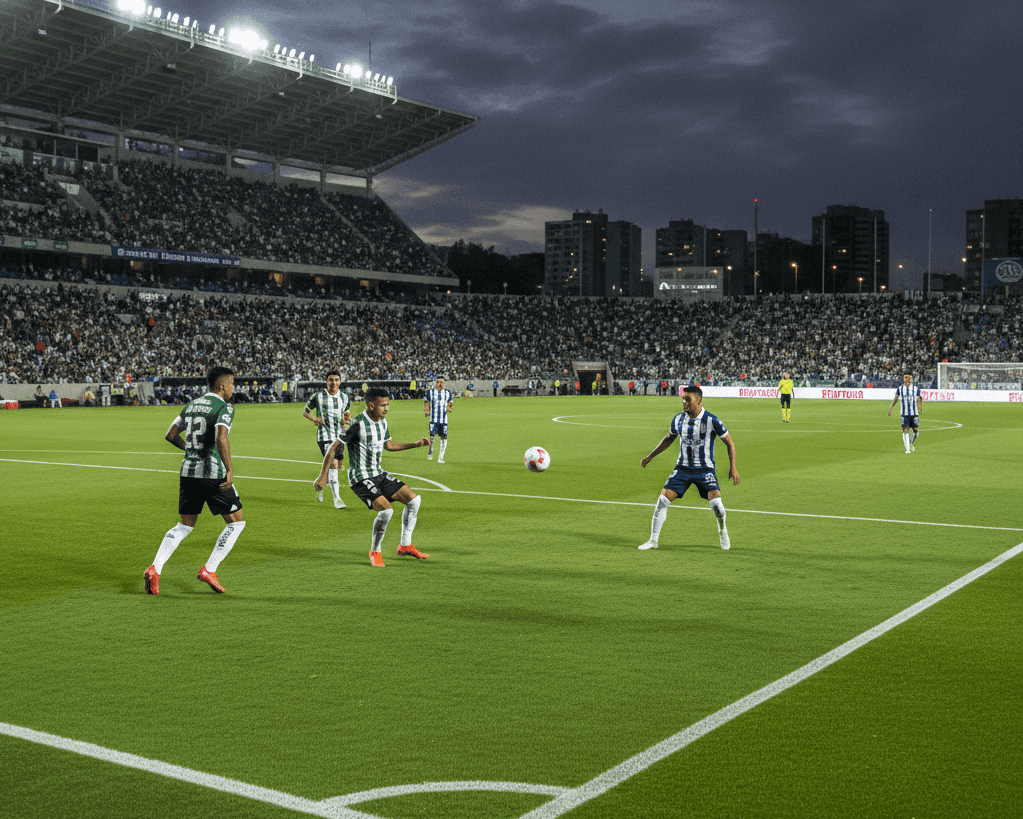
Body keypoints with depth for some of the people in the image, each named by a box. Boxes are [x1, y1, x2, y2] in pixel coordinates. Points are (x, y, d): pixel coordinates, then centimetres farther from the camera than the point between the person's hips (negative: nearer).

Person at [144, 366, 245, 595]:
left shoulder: (191, 405, 14)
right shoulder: (224, 408, -9)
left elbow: (170, 435, 17)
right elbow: (221, 439, -25)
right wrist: (230, 470, -22)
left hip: (188, 471, 7)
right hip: (214, 474, -7)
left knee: (185, 526, 17)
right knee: (236, 522, 9)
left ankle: (155, 568, -1)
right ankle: (209, 570, 2)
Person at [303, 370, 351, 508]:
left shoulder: (344, 397, 7)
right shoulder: (318, 396, -5)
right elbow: (305, 411, 5)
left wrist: (346, 421, -2)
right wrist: (314, 419, -14)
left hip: (339, 435, 5)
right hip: (325, 436, -5)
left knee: (338, 465, 11)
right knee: (333, 464, -19)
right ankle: (336, 498, -18)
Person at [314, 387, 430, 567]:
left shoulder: (382, 422, 6)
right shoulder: (358, 423, -19)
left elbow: (389, 445, 24)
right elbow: (334, 448, -15)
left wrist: (416, 444, 18)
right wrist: (323, 476, -17)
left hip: (378, 474, 8)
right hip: (360, 478, -8)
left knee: (413, 499, 1)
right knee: (386, 510, -25)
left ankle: (405, 545, 14)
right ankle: (375, 552, -2)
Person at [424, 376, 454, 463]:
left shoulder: (448, 393, 9)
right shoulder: (430, 392, 4)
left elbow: (451, 404, 14)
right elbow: (426, 402, 14)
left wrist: (450, 408, -9)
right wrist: (426, 411, -3)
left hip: (444, 419, 2)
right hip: (433, 419, -2)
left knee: (444, 437, -5)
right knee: (432, 436, -12)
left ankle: (440, 458, 5)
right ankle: (430, 452, 15)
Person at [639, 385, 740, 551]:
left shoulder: (712, 420, -13)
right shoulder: (678, 419, -1)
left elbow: (730, 443, -3)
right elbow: (668, 439, 19)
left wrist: (733, 467, -11)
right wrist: (650, 456, 19)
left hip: (705, 469, -3)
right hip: (682, 468, 3)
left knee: (716, 503, -18)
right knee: (663, 500, -9)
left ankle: (722, 530, 16)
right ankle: (653, 541, 2)